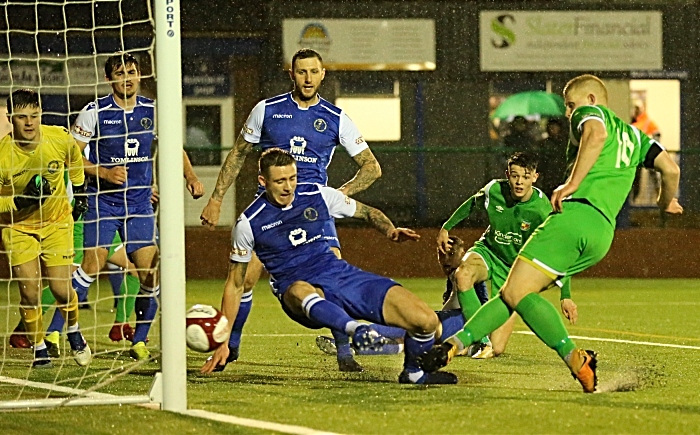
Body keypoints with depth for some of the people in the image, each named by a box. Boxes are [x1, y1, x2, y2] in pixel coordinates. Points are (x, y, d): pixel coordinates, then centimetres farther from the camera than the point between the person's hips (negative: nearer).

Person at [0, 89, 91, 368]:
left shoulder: (60, 139, -19)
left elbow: (75, 160, 8)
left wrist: (80, 192, 17)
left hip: (57, 221, 1)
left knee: (61, 289, -5)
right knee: (29, 291, -10)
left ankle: (74, 333, 26)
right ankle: (39, 349, 12)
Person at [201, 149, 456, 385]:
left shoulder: (318, 196, 3)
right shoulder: (249, 224, -3)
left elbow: (368, 213, 16)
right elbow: (235, 285, 5)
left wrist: (391, 231, -8)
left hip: (342, 276, 3)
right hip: (303, 289, -3)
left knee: (427, 321, -13)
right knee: (298, 290, -45)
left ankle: (413, 373, 17)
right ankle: (355, 329, -71)